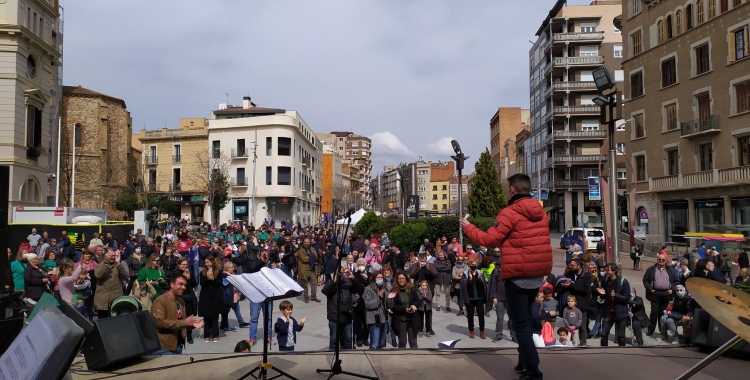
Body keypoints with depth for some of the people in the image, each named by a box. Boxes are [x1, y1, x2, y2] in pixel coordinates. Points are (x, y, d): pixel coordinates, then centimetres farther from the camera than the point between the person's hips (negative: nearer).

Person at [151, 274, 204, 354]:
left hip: (178, 345, 8)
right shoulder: (160, 301, -13)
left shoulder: (181, 301, 14)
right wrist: (184, 322, -24)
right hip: (163, 347, -8)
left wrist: (193, 324, 2)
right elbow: (160, 322, -23)